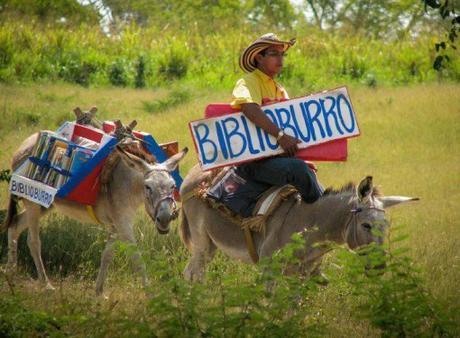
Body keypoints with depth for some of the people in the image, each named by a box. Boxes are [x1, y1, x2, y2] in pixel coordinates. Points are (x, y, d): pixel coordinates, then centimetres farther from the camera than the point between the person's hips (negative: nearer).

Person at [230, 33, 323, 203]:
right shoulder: (249, 82, -5)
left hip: (277, 156, 10)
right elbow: (249, 108, -26)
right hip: (253, 162, -10)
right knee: (298, 168, -29)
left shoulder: (279, 89, 21)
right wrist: (280, 135, -33)